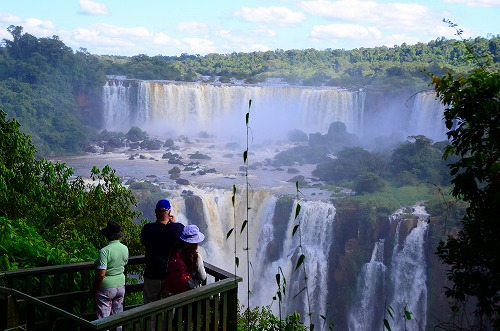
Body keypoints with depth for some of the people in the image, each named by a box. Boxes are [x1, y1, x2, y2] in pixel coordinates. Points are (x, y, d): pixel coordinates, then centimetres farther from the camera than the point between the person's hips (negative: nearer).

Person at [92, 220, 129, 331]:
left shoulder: (104, 251, -22)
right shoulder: (125, 249, -2)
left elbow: (101, 274, -23)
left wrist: (94, 288, -11)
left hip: (106, 288, -6)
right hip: (121, 285, 6)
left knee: (104, 317, 2)